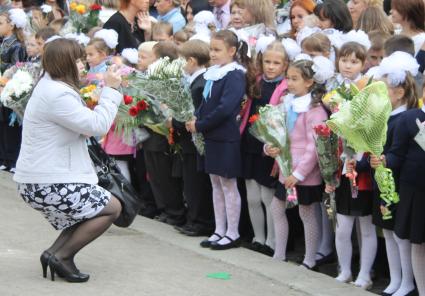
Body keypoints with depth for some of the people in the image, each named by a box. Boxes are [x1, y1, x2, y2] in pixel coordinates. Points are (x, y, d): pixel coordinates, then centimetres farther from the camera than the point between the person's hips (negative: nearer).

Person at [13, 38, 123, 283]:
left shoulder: (49, 86, 14)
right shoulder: (57, 95, -21)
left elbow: (82, 125, 20)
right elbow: (98, 125, -22)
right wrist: (111, 90, -12)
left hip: (36, 181, 11)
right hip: (48, 185, -11)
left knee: (93, 209, 23)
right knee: (112, 208, 0)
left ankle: (55, 253, 10)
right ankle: (62, 256, -3)